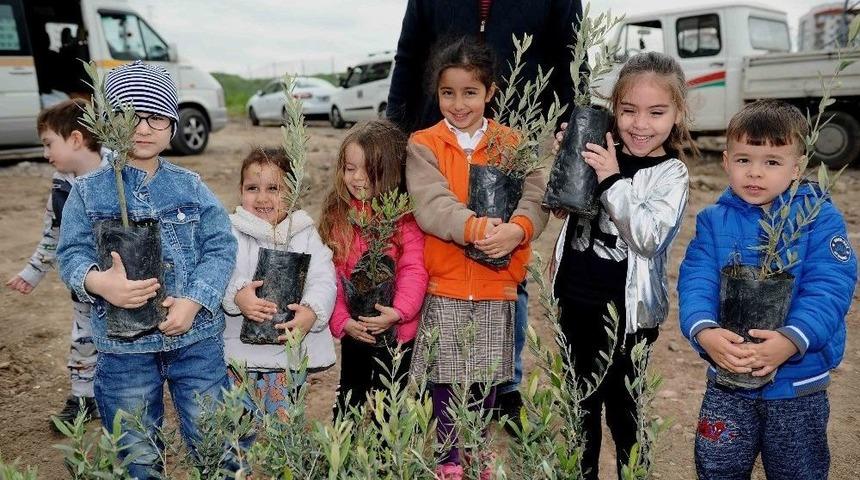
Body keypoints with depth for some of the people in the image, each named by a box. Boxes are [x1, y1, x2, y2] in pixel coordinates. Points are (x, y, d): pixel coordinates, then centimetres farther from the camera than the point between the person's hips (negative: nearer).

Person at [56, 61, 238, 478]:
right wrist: (98, 282, -27)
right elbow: (72, 254, -4)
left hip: (197, 337, 0)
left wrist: (194, 300, -18)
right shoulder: (88, 191, 0)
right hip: (123, 345, 0)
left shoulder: (191, 186, 2)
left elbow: (220, 247, -3)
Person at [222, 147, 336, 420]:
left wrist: (312, 311, -23)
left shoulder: (304, 233, 5)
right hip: (239, 353, -1)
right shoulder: (231, 233, 1)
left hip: (290, 352, 1)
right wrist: (237, 295, -31)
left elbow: (323, 278, -5)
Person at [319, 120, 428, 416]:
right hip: (353, 330, 3)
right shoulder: (337, 215, 0)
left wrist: (398, 311, -29)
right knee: (349, 401, 20)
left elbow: (413, 270, -15)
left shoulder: (405, 217, -10)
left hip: (396, 330, -3)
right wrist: (342, 320, -13)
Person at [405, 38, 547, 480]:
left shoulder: (512, 144, 4)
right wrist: (475, 227, -33)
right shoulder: (423, 145, -1)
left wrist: (516, 230, -29)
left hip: (496, 285, 2)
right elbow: (430, 204, -17)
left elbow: (536, 199, -8)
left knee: (486, 378, 13)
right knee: (445, 377, 8)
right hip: (444, 284, -1)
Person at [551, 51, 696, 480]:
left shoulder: (671, 174, -9)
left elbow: (648, 238, -21)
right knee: (579, 397, 19)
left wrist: (612, 181, -27)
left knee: (621, 404, 7)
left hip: (626, 310, -5)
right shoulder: (600, 153, 2)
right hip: (575, 299, 5)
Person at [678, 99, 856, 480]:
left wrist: (791, 340, -34)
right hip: (727, 381, 1)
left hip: (800, 384, -1)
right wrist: (704, 331, -32)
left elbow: (828, 290, -18)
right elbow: (696, 283, -13)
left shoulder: (820, 219, -8)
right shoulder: (713, 222, -3)